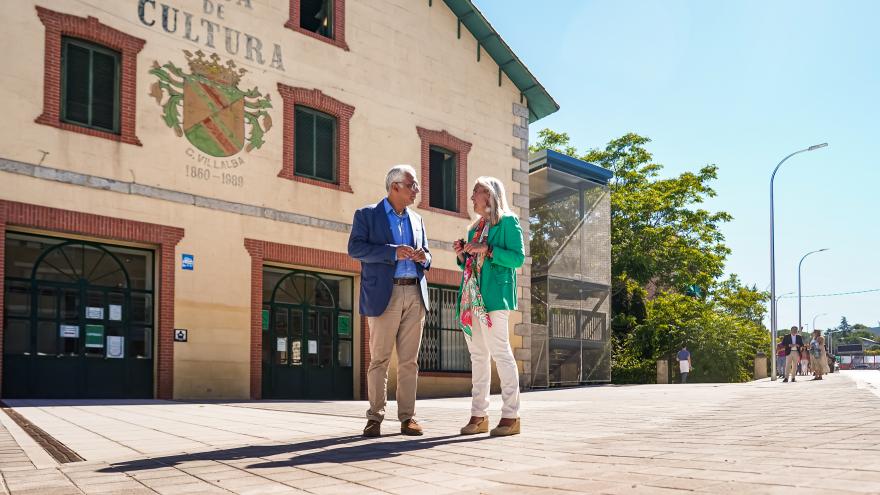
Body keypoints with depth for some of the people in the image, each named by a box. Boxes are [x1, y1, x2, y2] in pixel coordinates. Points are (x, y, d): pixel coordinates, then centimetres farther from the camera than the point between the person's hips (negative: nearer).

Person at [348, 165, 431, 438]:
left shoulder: (416, 220, 21)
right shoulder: (367, 215, 6)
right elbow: (355, 248, -7)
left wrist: (423, 258, -1)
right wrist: (393, 251, -16)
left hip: (415, 294, 4)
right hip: (385, 294, -4)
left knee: (409, 360, 3)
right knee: (379, 359, -3)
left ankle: (407, 417, 7)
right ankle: (375, 417, 3)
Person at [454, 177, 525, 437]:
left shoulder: (507, 221, 1)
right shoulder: (474, 228, 23)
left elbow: (518, 258, -8)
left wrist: (487, 250, -15)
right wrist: (462, 255, 6)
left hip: (493, 295, -8)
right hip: (471, 296, 8)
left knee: (500, 351, -9)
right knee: (477, 355, 7)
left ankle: (511, 416, -5)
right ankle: (479, 415, 10)